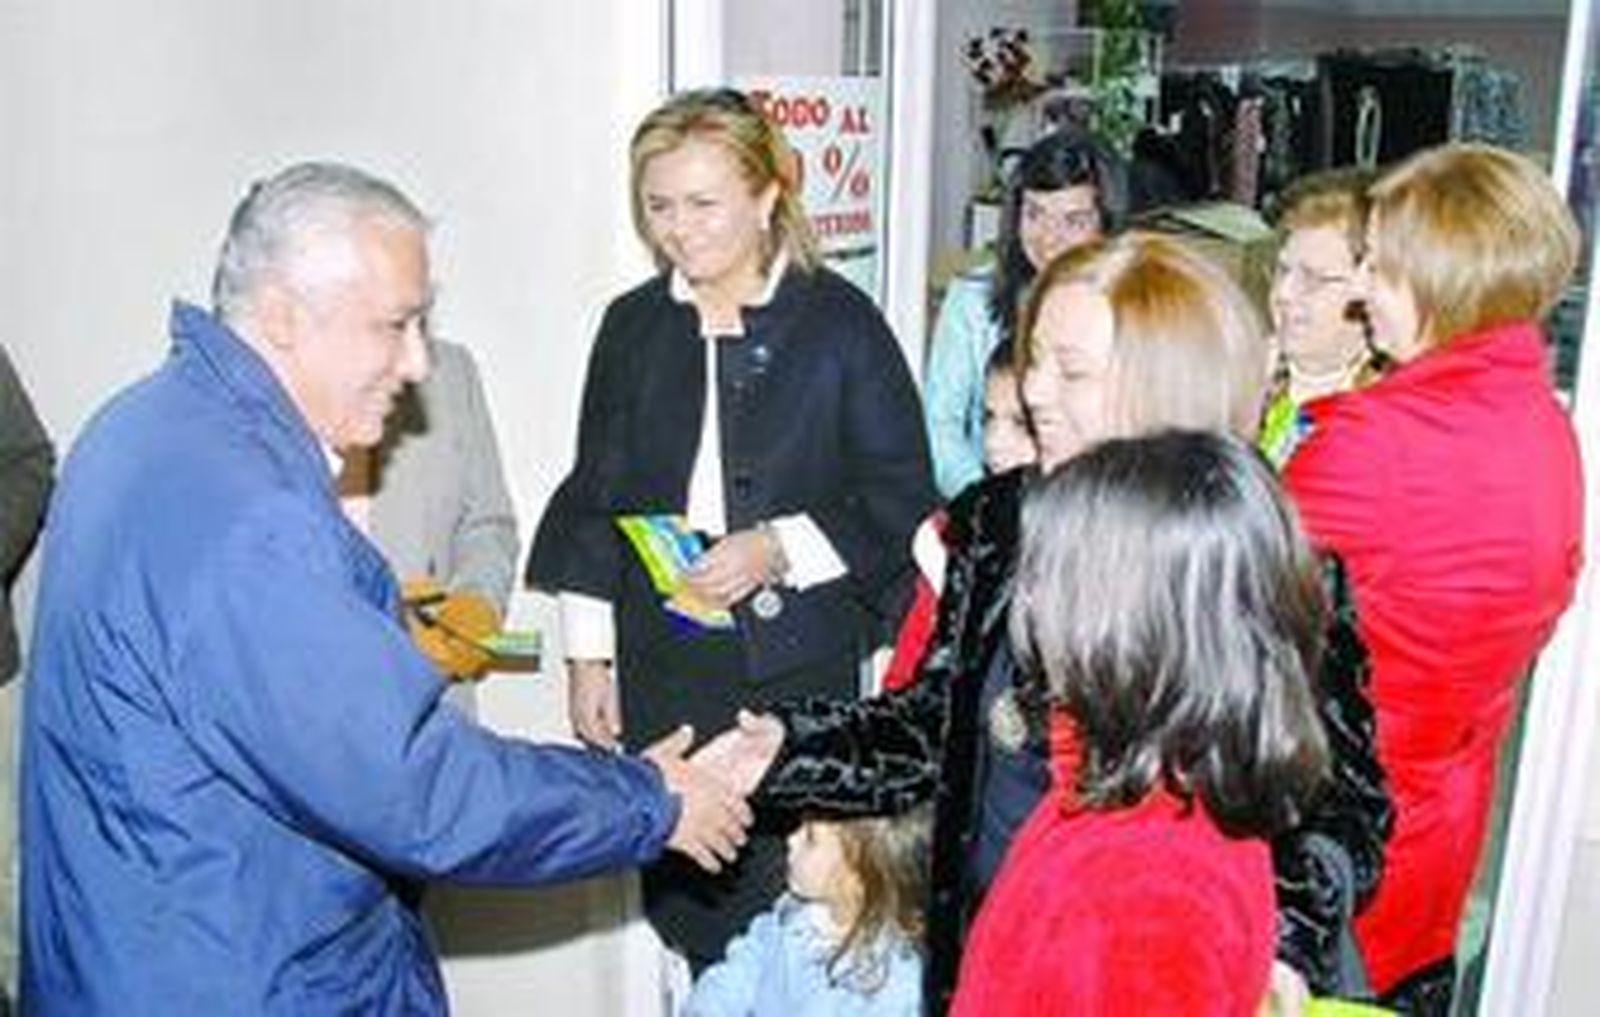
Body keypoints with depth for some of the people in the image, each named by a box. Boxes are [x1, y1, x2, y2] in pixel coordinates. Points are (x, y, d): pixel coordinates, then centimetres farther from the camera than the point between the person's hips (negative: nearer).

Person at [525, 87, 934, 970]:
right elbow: (594, 498, 13)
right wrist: (588, 656, 10)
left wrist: (779, 549, -16)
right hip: (661, 673, 4)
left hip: (800, 673, -3)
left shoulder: (839, 321, -4)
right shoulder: (633, 325, 8)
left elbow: (901, 497, -2)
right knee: (683, 911, 8)